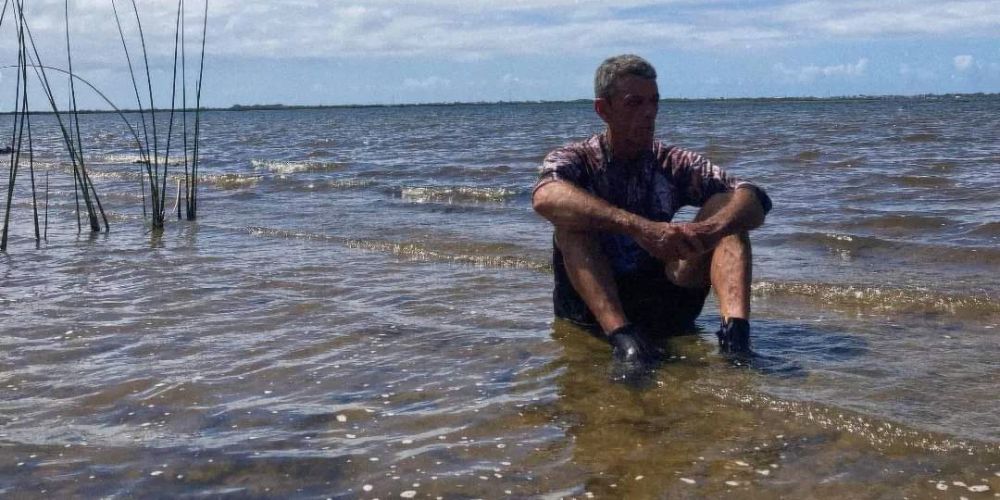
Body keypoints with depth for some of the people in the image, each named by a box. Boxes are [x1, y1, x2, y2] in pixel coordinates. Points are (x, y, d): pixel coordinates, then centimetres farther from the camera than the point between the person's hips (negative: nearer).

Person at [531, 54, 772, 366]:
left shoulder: (673, 164, 7)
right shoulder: (576, 160, 0)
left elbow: (755, 201, -8)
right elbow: (546, 197, -27)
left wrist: (710, 229, -32)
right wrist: (638, 226, -39)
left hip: (664, 304, 2)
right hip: (590, 306, -2)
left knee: (725, 210, -10)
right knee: (572, 219, -24)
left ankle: (735, 334, -34)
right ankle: (624, 339, -44)